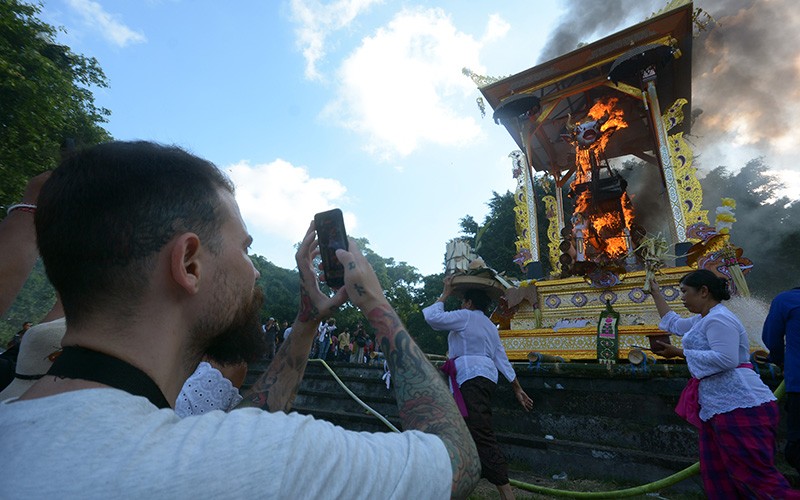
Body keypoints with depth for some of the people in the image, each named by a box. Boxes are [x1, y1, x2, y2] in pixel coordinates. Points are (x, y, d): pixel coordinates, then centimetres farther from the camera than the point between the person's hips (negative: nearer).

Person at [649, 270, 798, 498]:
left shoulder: (718, 319, -13)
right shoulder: (703, 319, 19)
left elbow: (726, 359, -24)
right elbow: (674, 324, 35)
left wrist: (678, 352, -19)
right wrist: (655, 292, 38)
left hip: (739, 406, -11)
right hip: (720, 409, 11)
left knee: (756, 476, -8)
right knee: (716, 476, 11)